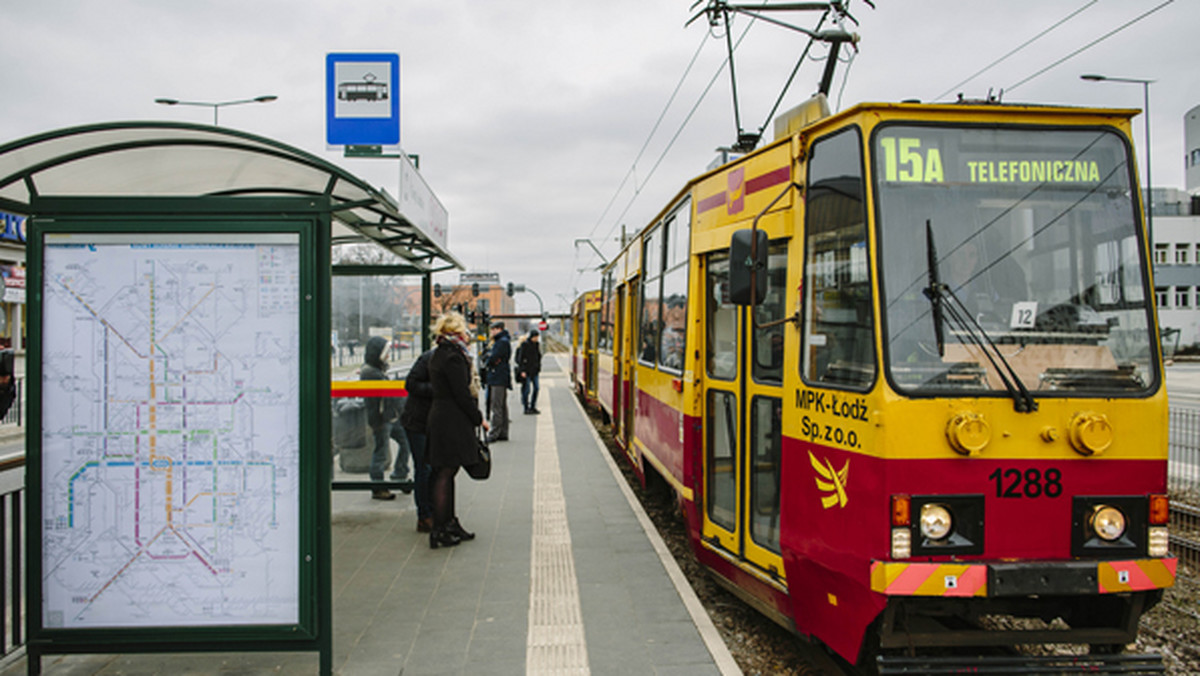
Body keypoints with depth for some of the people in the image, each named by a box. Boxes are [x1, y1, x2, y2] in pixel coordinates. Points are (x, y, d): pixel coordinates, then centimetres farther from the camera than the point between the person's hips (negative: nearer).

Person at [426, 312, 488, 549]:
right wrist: (479, 419, -9)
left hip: (440, 420, 10)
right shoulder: (453, 357, -17)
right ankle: (440, 531, 3)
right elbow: (462, 395, -17)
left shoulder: (440, 354, 13)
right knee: (445, 474, -4)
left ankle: (449, 524, 24)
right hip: (452, 422, -10)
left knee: (444, 474, 14)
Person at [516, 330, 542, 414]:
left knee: (536, 388, 4)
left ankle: (533, 407, 14)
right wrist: (522, 371, -15)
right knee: (527, 389, -4)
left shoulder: (536, 344, 9)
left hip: (534, 370, 6)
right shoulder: (524, 345, -10)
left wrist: (538, 367, 12)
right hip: (526, 371, -6)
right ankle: (526, 408, 4)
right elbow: (520, 358, -11)